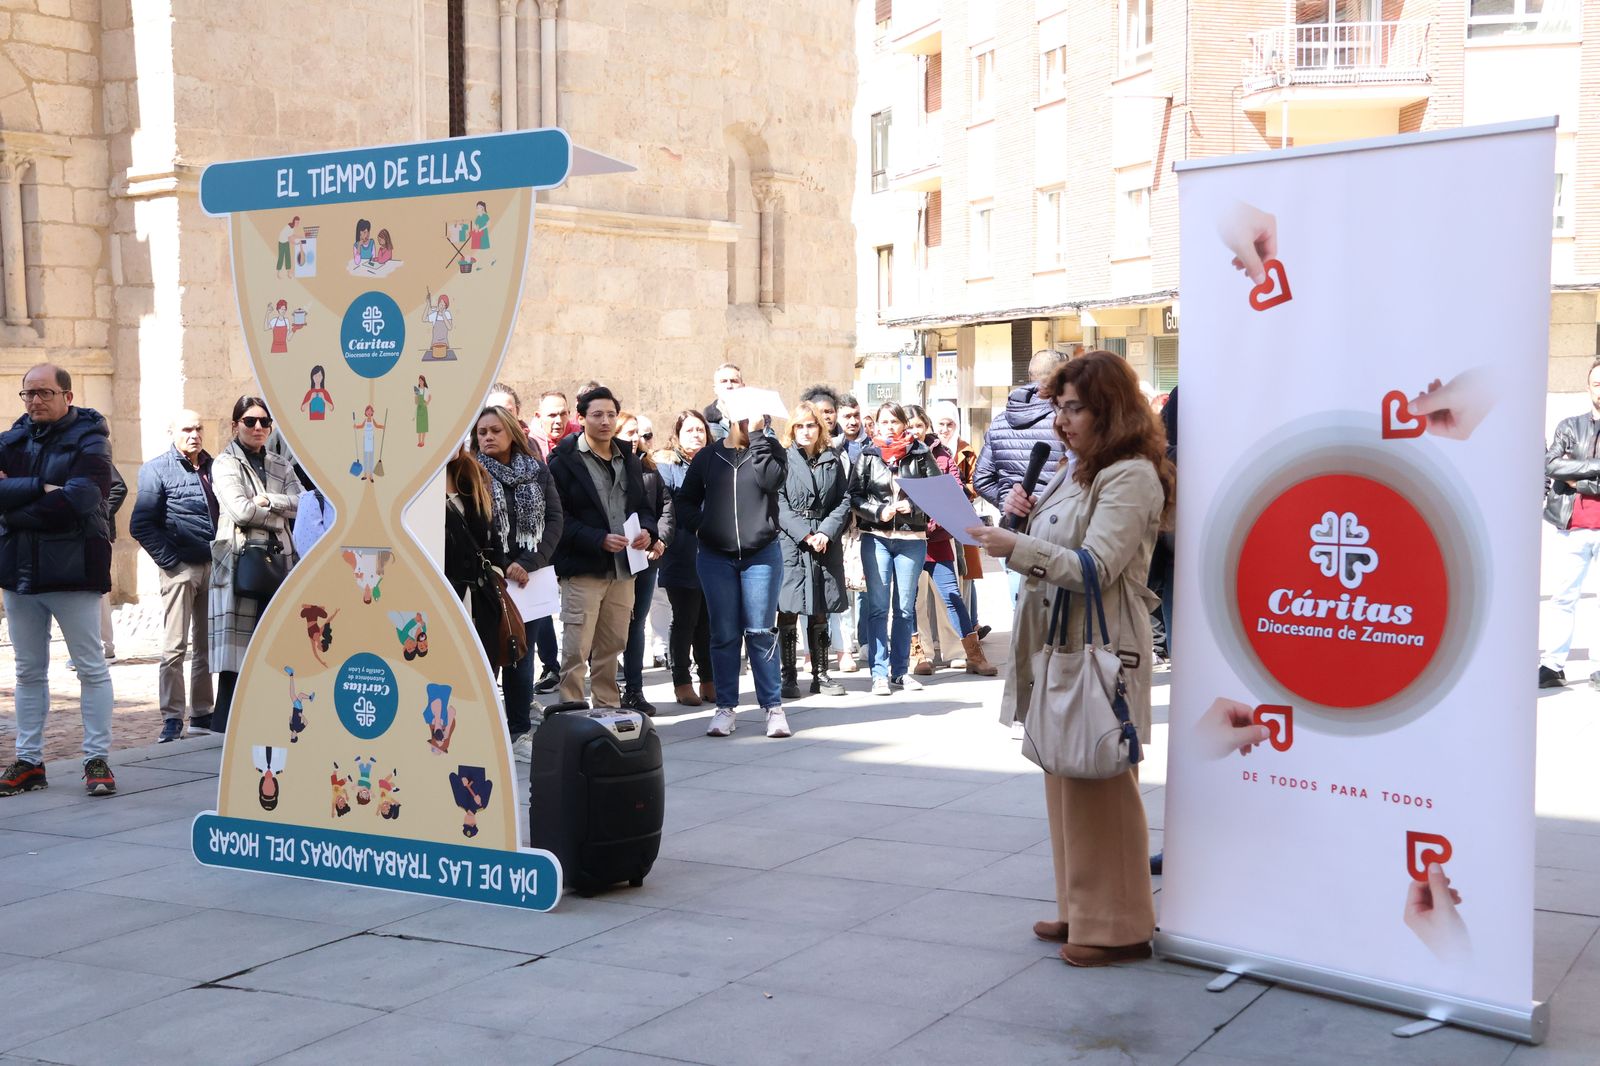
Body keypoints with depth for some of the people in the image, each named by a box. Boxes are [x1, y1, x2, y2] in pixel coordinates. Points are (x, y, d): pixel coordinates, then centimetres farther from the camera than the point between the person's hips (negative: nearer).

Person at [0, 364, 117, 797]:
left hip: (72, 569, -5)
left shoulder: (88, 440, -5)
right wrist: (41, 488, -19)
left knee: (92, 667, 0)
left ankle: (97, 759, 7)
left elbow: (80, 498, -20)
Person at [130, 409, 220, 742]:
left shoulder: (212, 467, 11)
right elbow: (141, 525, -6)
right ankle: (172, 718, -2)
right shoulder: (157, 470, -3)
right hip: (180, 567, -5)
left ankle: (201, 712, 18)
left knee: (205, 646, 10)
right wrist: (169, 561, -11)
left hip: (212, 566, 5)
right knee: (175, 647, -5)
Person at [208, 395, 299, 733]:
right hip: (240, 558, -5)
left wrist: (265, 500, -9)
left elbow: (300, 503, 4)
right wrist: (280, 513, -1)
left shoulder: (280, 465, 19)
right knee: (237, 640, -7)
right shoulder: (225, 464, 4)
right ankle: (227, 720, -3)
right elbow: (240, 509, -10)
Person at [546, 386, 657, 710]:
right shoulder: (564, 460, -5)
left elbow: (642, 506, 21)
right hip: (582, 569, -6)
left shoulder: (628, 460, 16)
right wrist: (599, 540, -21)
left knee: (612, 647, 13)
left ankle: (608, 710, 22)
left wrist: (647, 530, -2)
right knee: (576, 650, -8)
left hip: (623, 569, 6)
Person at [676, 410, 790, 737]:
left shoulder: (768, 449, 4)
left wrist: (757, 437, -13)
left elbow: (771, 480, -16)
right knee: (724, 634, 5)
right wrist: (700, 526, -5)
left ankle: (773, 706, 7)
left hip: (762, 555, -1)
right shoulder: (707, 457, 8)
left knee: (761, 633, 0)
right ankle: (726, 707, 12)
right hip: (715, 557, 1)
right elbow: (686, 501, 12)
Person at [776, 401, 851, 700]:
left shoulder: (833, 460, 11)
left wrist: (826, 532, -8)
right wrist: (805, 535, -14)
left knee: (820, 612, 8)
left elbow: (844, 500, 6)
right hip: (789, 541, -3)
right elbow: (779, 504, -6)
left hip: (826, 543, 3)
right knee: (788, 611, -3)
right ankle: (789, 677, 3)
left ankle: (820, 675, 15)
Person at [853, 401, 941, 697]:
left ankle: (900, 670, 17)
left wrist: (913, 506, -12)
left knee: (906, 608, 8)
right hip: (876, 537, 0)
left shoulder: (920, 454, 3)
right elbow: (855, 495, 2)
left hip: (912, 538, 1)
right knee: (878, 607, 0)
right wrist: (879, 511, -13)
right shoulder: (868, 456, 4)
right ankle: (879, 673, 3)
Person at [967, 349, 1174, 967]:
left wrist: (1016, 547, -30)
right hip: (1057, 644, 9)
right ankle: (1080, 910, 23)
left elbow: (1094, 568, -21)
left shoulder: (1132, 477, -12)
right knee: (1066, 781, 13)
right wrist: (1026, 515, 5)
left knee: (1101, 786, -4)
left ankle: (1118, 926, 5)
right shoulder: (1078, 471, 18)